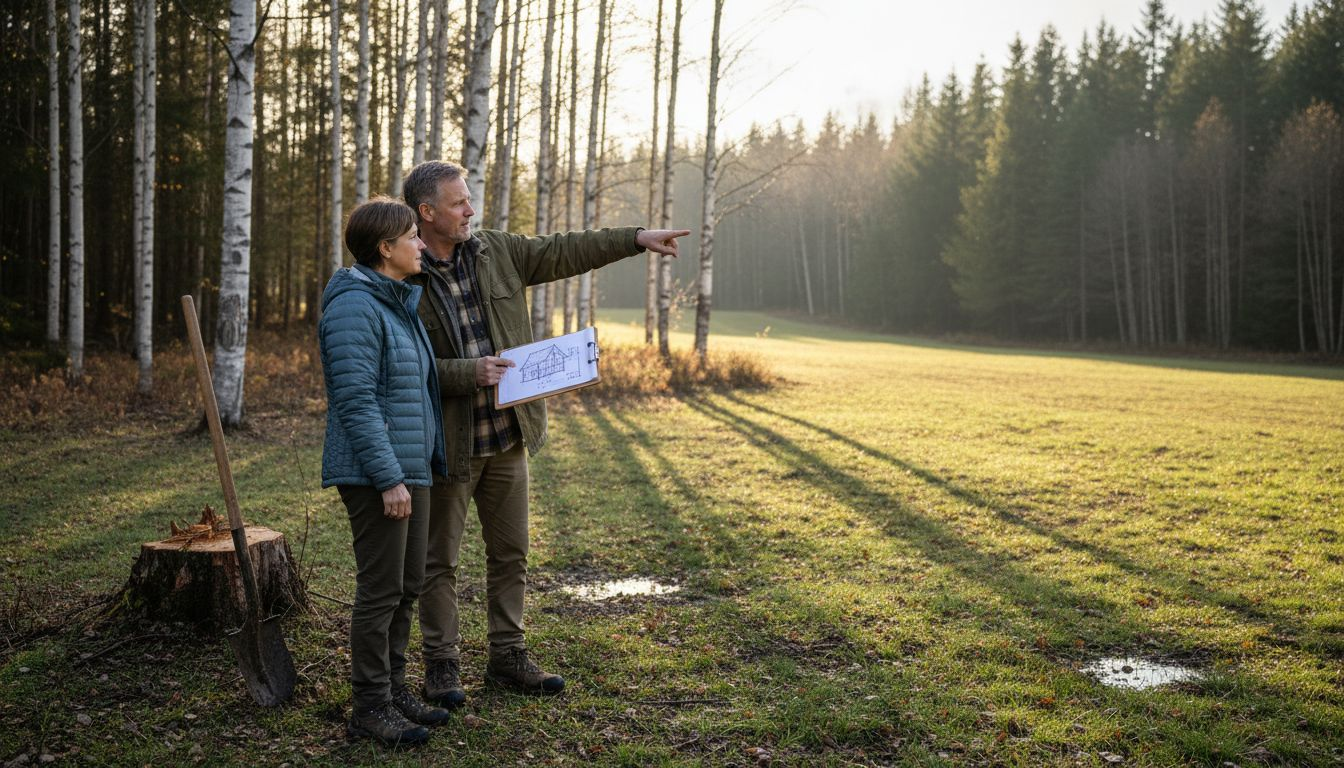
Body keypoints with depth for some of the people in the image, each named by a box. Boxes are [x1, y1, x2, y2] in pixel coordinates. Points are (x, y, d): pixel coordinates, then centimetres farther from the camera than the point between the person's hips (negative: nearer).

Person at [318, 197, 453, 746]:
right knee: (381, 589, -3)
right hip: (375, 474, -10)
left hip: (411, 468, 10)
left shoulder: (401, 303, 15)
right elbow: (356, 402, -21)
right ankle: (370, 706, 8)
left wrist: (424, 463, 21)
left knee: (408, 585, 14)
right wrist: (388, 478, -24)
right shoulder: (355, 308, -16)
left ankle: (394, 689, 26)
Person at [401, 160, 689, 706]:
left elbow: (561, 253, 11)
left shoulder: (494, 251, 6)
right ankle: (441, 665, 19)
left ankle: (507, 657, 26)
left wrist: (637, 239, 8)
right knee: (440, 559, 6)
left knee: (510, 553, 13)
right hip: (447, 440, -6)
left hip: (507, 433, 6)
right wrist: (470, 372, -24)